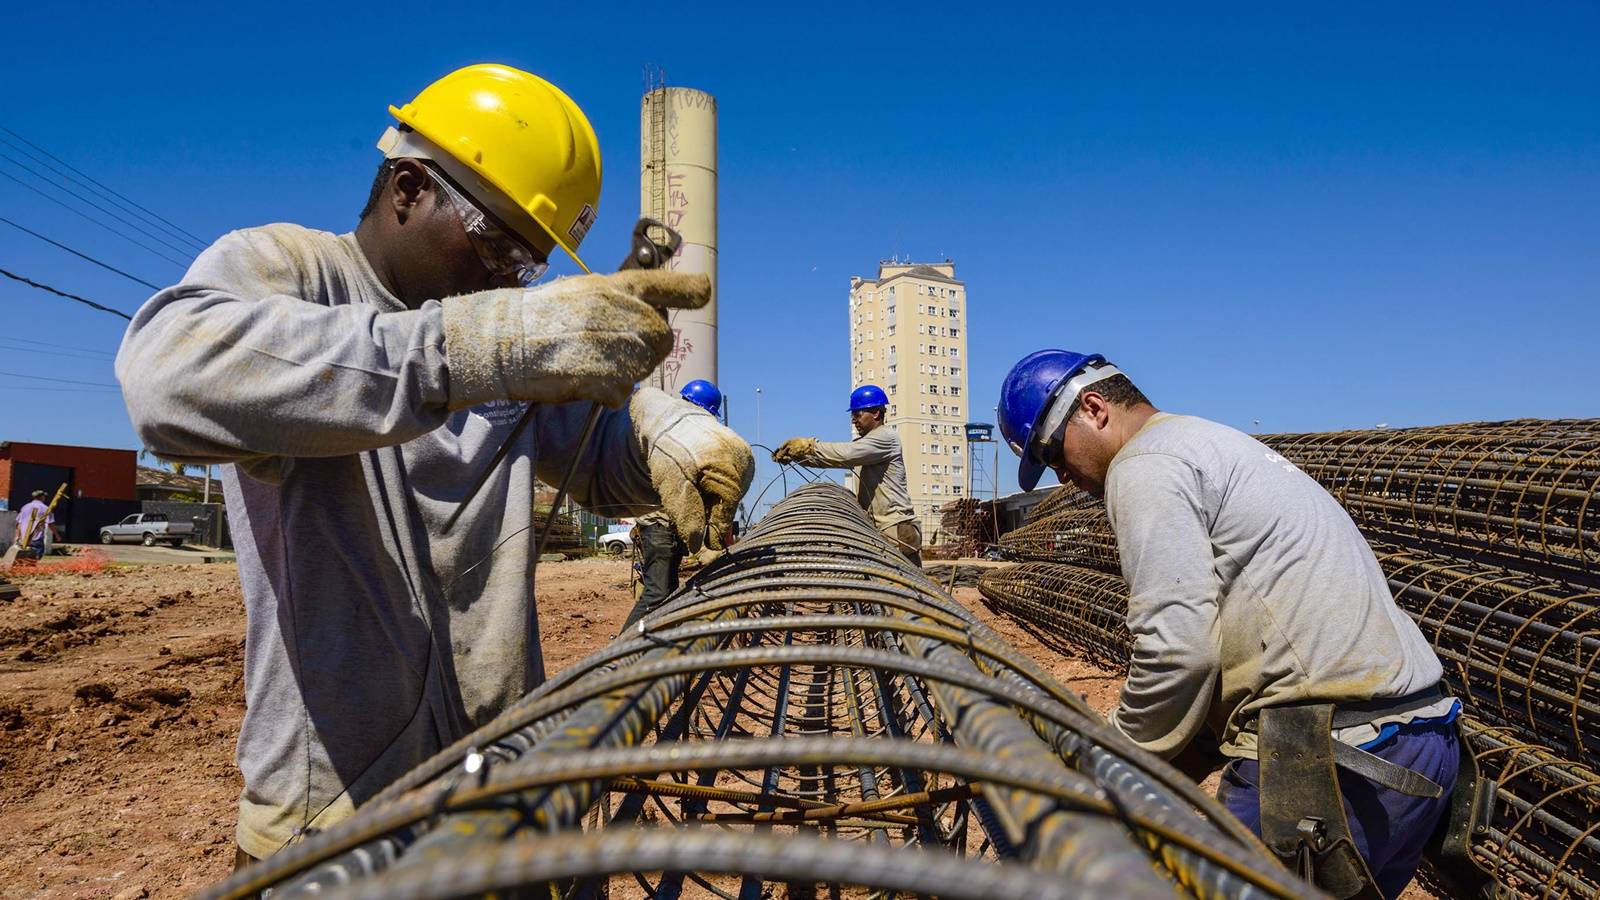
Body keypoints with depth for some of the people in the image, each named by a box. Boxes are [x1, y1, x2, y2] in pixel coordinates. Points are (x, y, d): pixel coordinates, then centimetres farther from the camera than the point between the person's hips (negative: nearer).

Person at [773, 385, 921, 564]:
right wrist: (799, 455, -2)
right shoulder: (863, 442, 22)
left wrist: (809, 446, -17)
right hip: (876, 527, 9)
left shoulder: (887, 436, -8)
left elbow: (846, 454, -21)